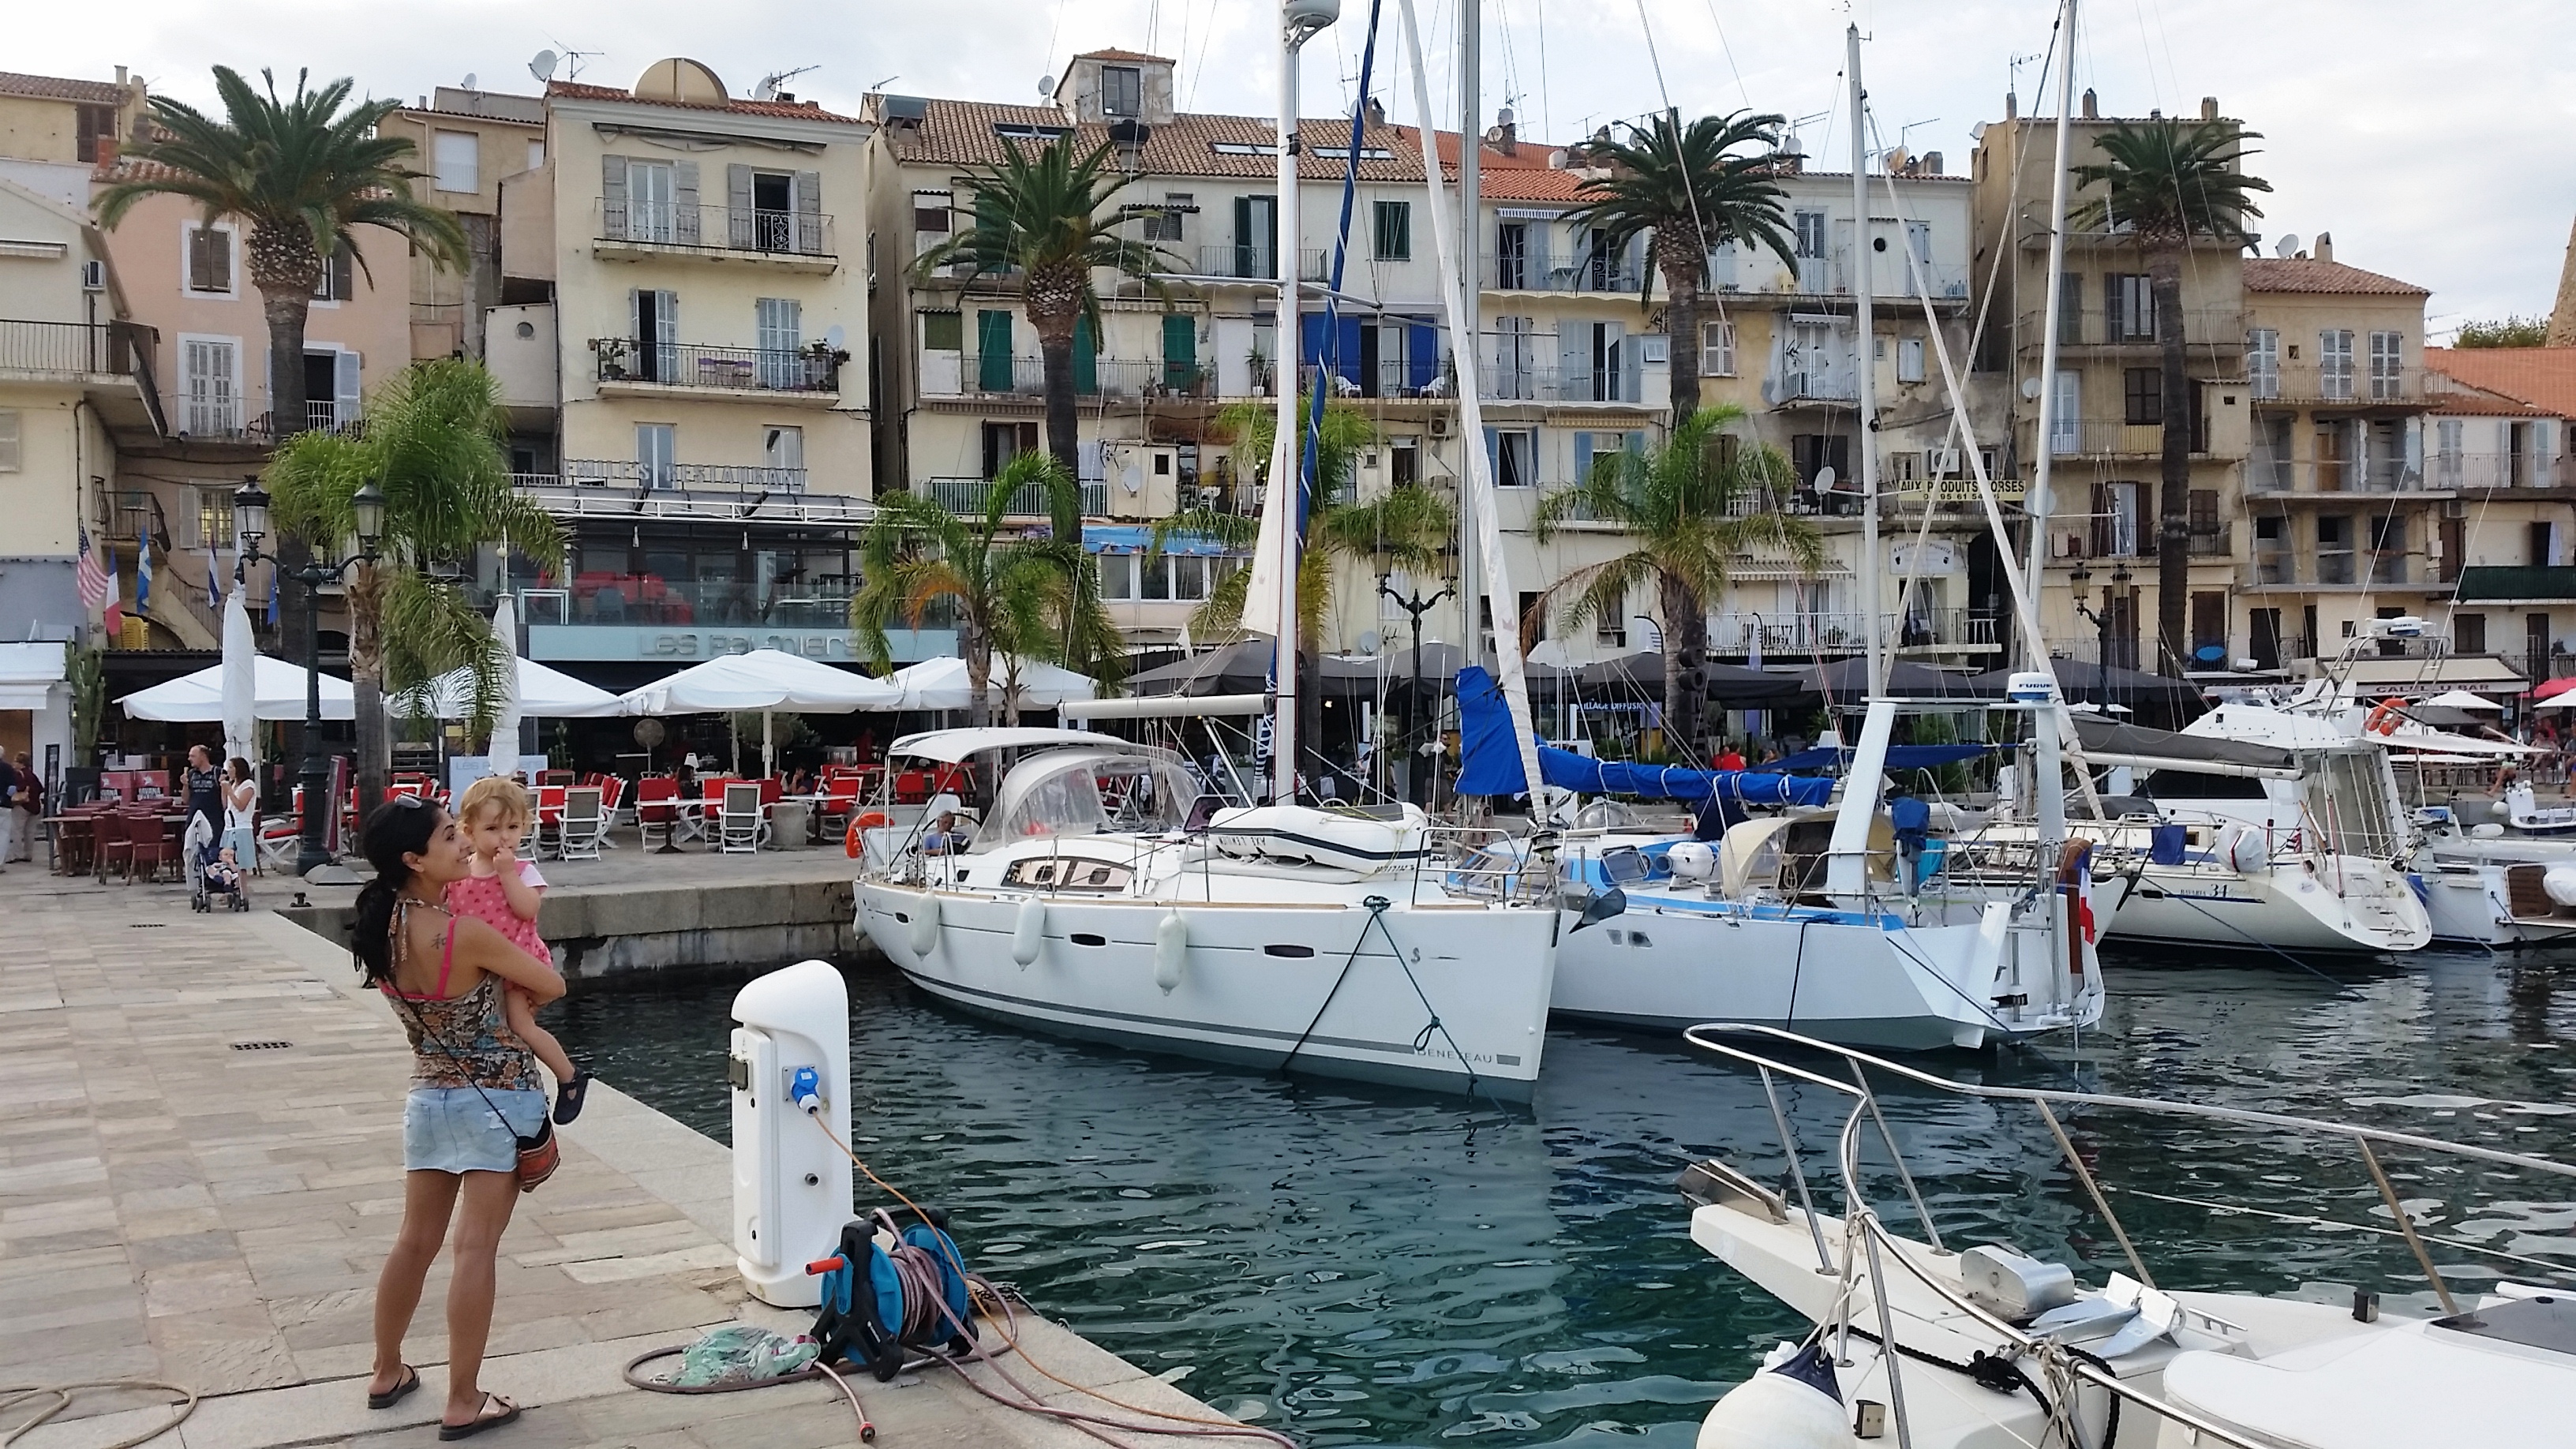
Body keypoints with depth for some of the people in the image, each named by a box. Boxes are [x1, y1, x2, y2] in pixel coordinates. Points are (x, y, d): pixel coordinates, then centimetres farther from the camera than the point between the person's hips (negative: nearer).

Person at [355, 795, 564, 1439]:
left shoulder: (383, 927, -4)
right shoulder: (467, 934, -24)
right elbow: (553, 986, -10)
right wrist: (508, 992, 8)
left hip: (428, 1097, 7)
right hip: (495, 1102, -7)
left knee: (416, 1239, 19)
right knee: (475, 1249, -2)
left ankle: (387, 1373, 33)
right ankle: (464, 1403, 4)